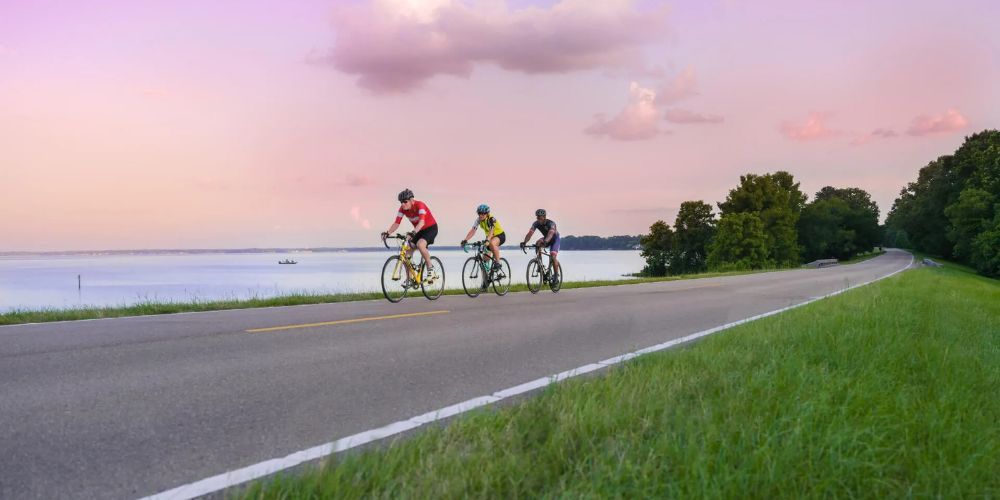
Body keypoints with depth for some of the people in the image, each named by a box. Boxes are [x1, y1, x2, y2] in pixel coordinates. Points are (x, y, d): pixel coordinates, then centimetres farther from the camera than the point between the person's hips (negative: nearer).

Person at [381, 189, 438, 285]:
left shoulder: (419, 205, -28)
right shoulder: (403, 208, -10)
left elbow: (422, 222, -41)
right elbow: (396, 223, -13)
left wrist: (413, 232, -57)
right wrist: (387, 233, -31)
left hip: (431, 228, -7)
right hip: (419, 230, 7)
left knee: (420, 244, -35)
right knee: (407, 253, -7)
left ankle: (430, 267, -14)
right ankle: (410, 278, 4)